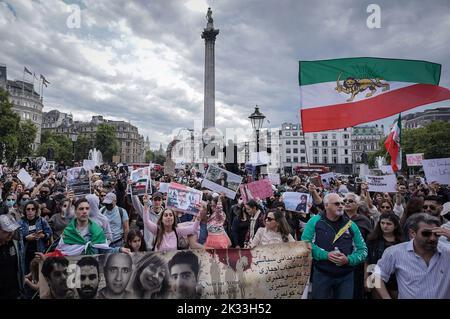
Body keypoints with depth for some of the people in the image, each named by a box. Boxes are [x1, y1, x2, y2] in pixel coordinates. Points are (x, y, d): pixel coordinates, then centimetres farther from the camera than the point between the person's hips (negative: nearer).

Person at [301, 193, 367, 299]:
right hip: (321, 274, -2)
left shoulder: (351, 225, 4)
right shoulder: (315, 221, -5)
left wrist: (348, 260, -14)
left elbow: (363, 250, 4)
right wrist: (326, 255, -21)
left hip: (346, 276, 2)